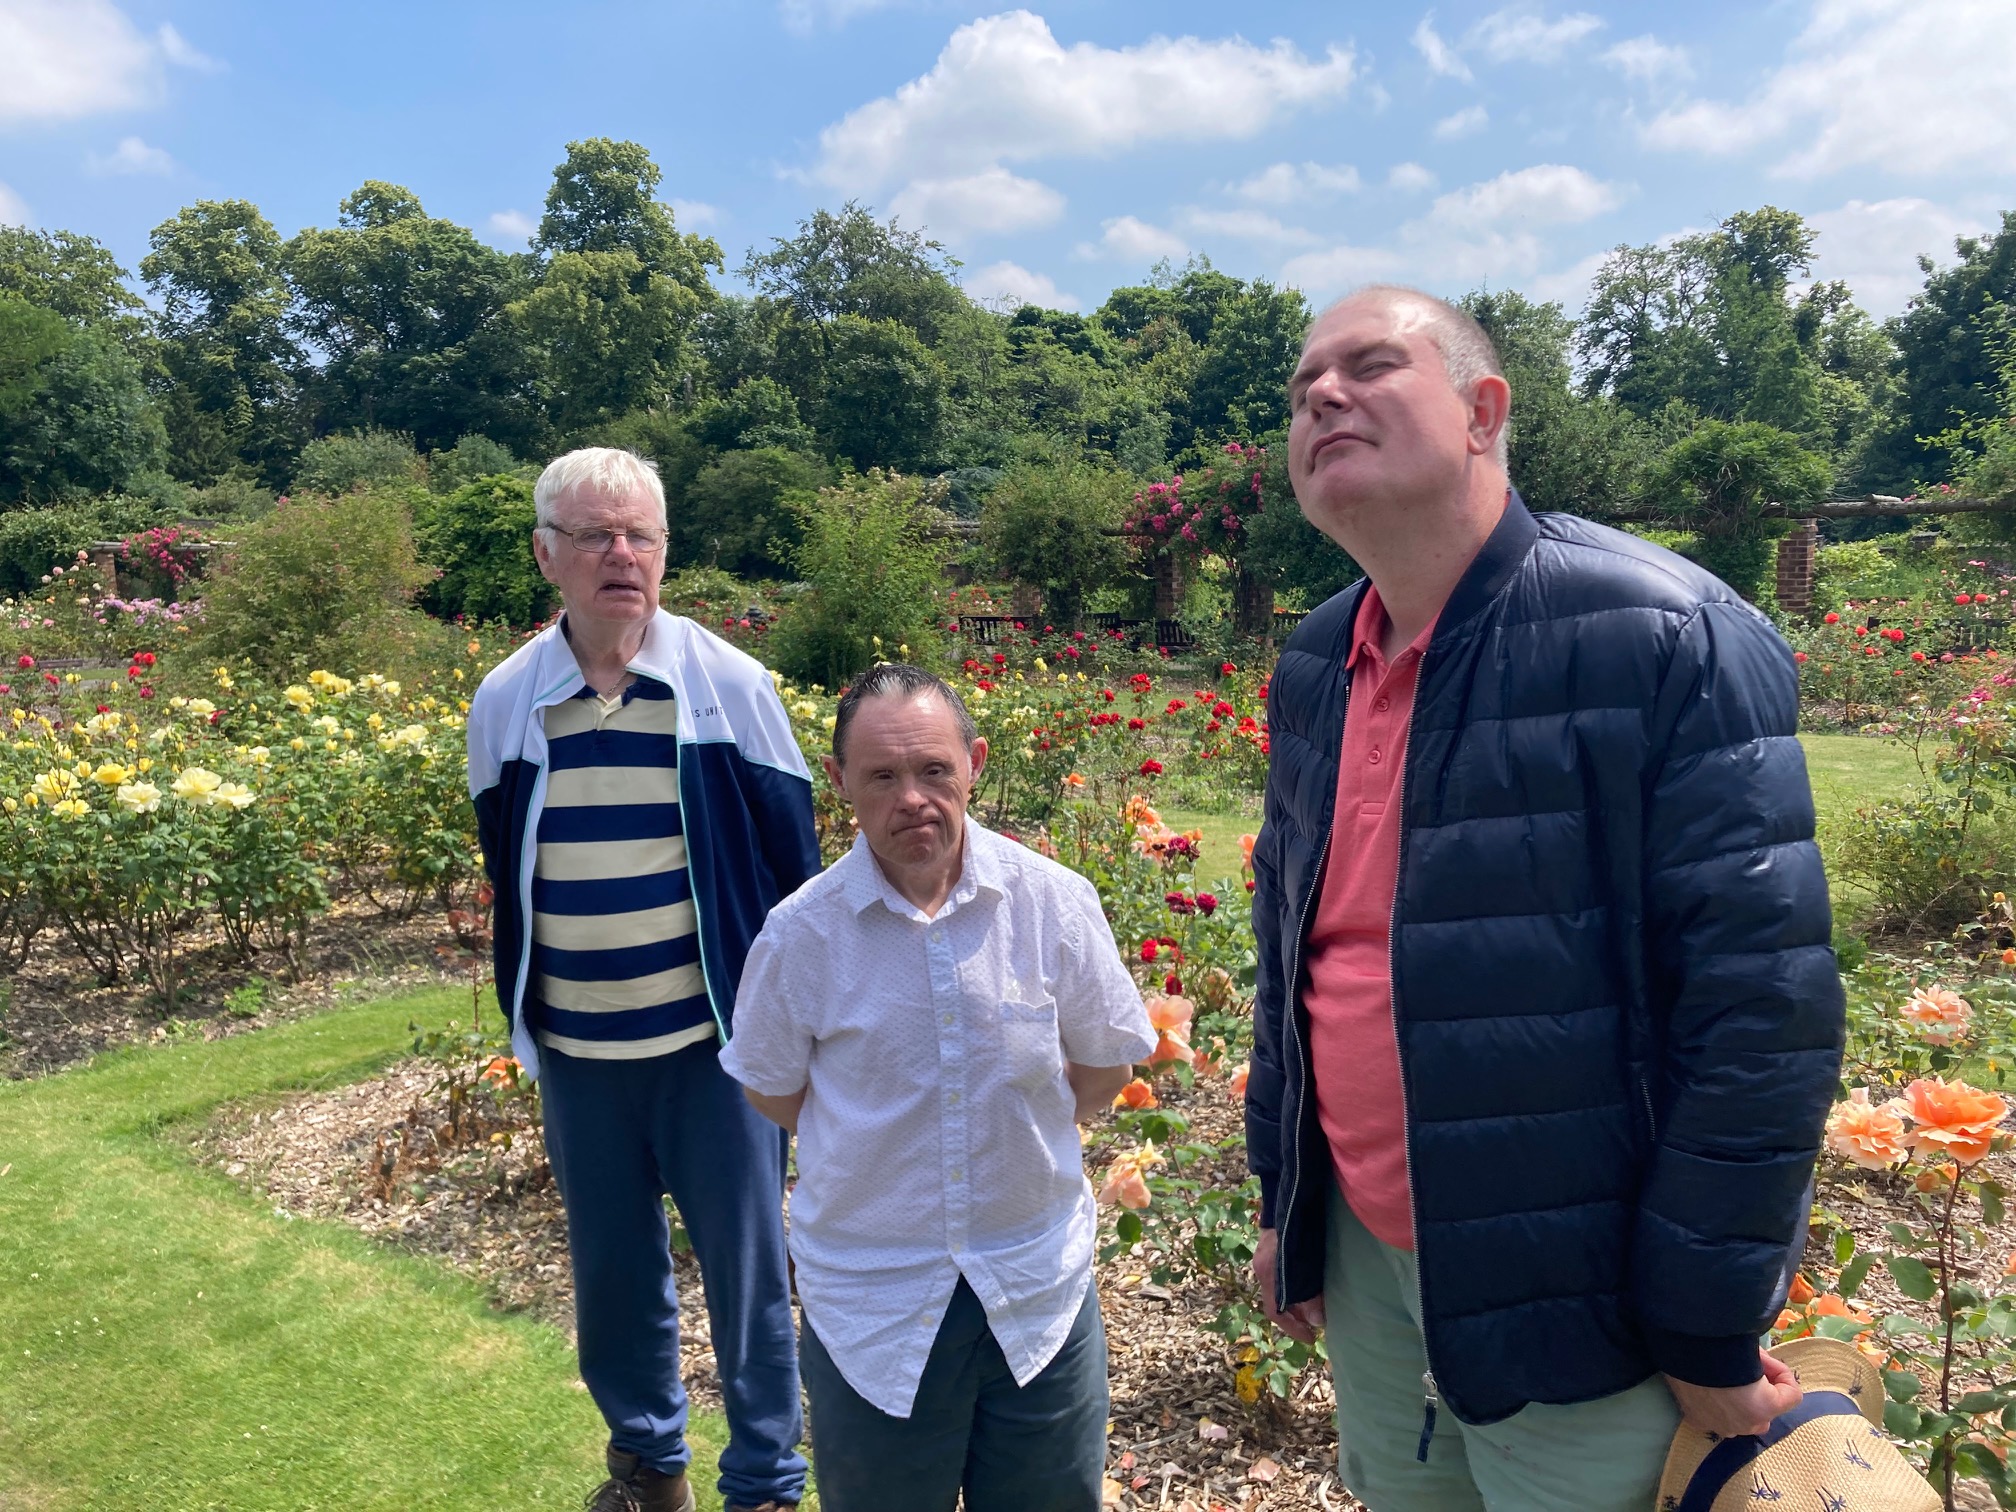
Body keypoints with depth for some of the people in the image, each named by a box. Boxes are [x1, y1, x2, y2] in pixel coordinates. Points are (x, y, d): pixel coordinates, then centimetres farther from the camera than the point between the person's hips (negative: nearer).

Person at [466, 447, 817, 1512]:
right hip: (574, 1054, 3)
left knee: (746, 1265, 8)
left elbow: (793, 865, -2)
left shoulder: (730, 686, -9)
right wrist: (521, 1012, 14)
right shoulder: (505, 703, 0)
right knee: (611, 1268, 17)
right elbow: (503, 873, 12)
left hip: (714, 1042, -3)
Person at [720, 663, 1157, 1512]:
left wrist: (1011, 1129, 0)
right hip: (873, 1298, 0)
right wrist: (881, 1150, 0)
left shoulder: (1054, 902, -12)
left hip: (1039, 1280, 1)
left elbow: (1105, 1069, 1)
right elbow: (774, 1094, 1)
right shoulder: (801, 933, -13)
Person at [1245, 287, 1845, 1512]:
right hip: (1361, 1260, 6)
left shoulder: (1668, 635, -18)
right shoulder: (1310, 672, 2)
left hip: (1573, 1298, -5)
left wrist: (1709, 1333, -13)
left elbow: (1763, 1009, -18)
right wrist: (1282, 1198, 14)